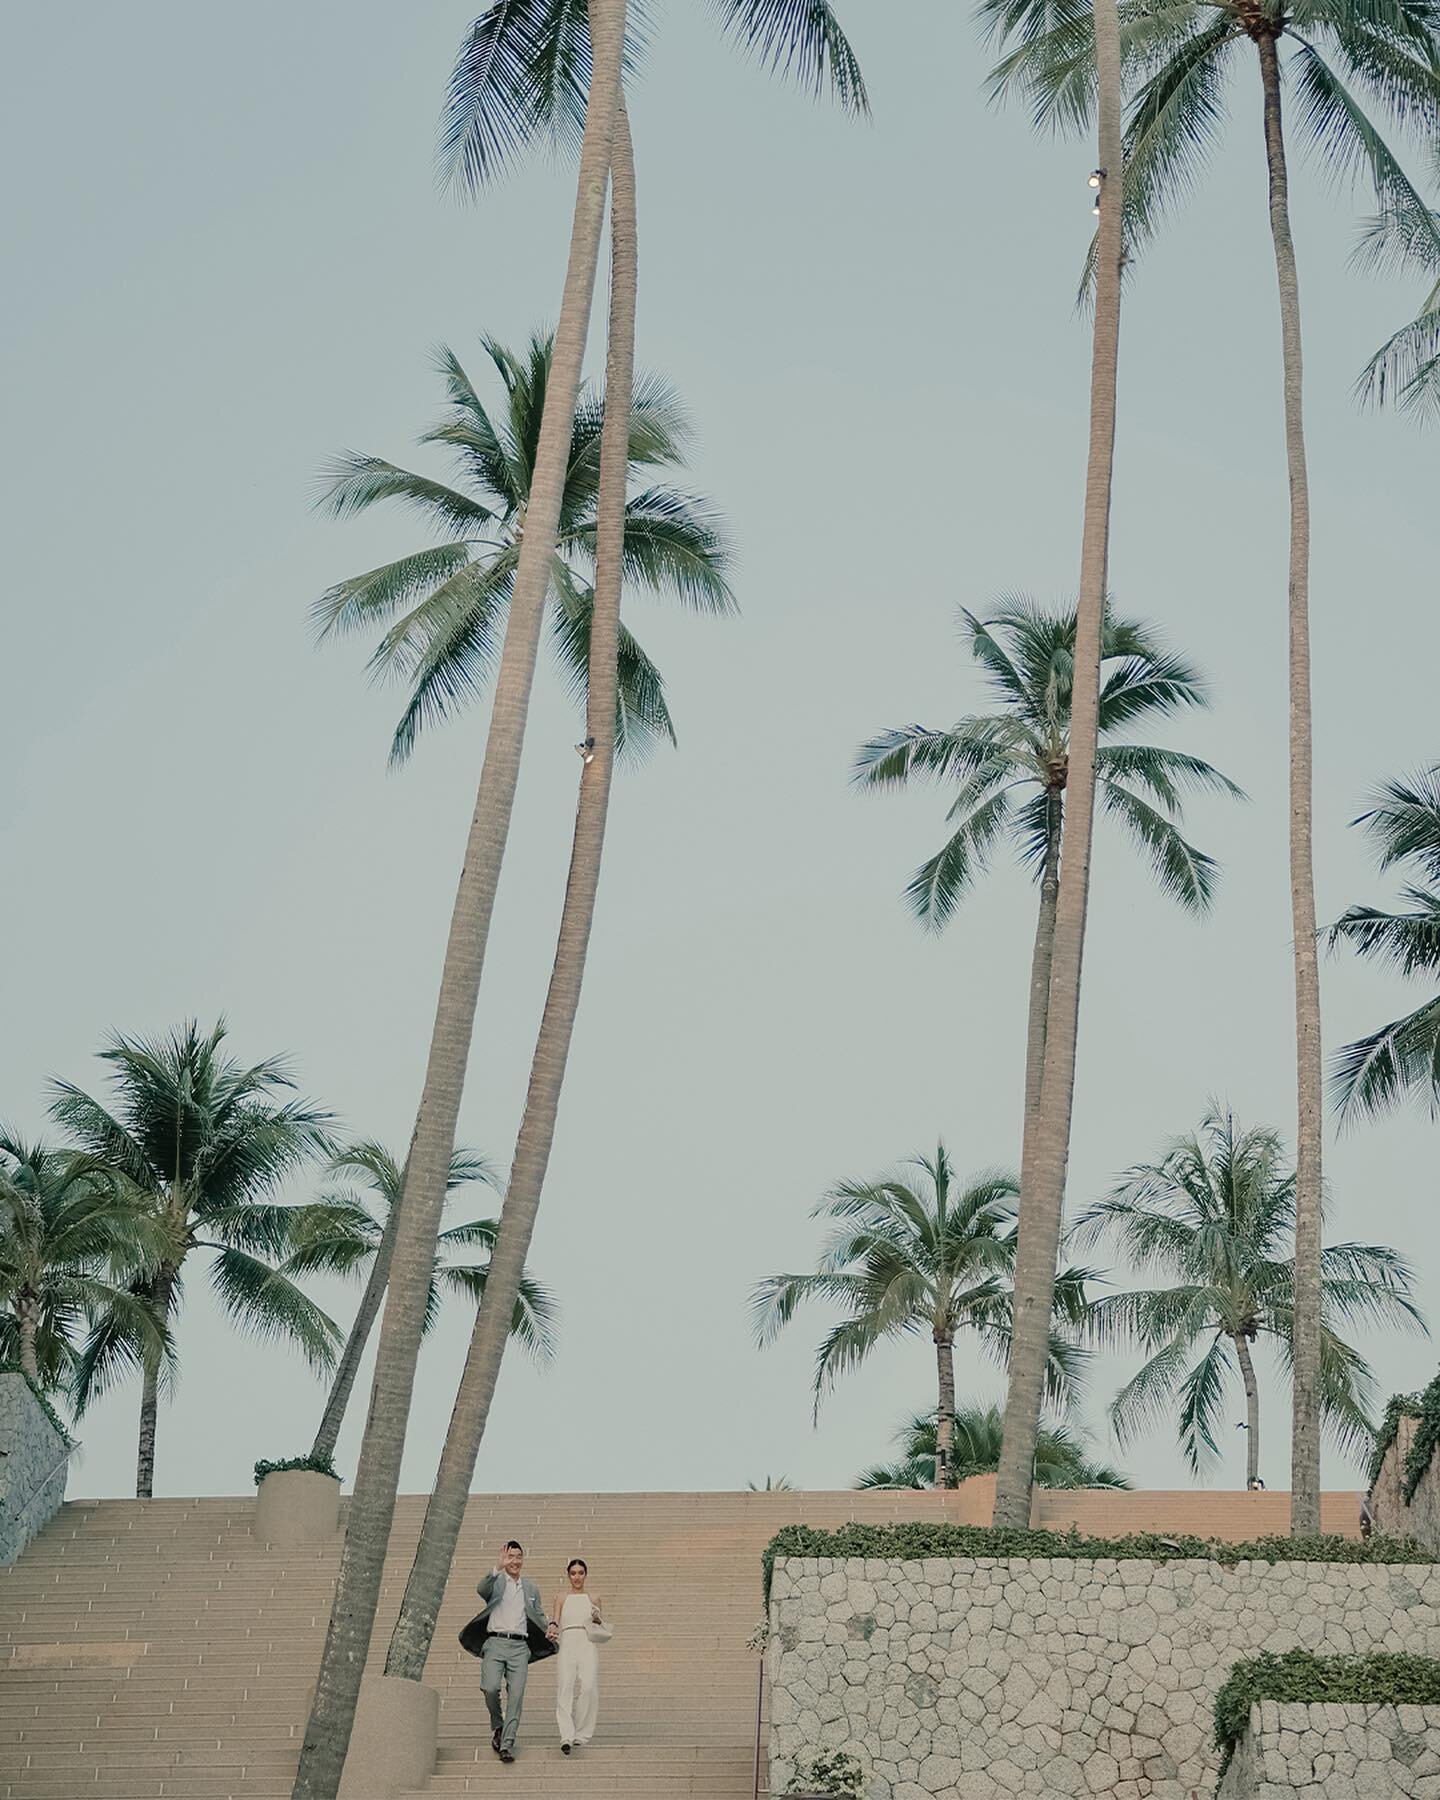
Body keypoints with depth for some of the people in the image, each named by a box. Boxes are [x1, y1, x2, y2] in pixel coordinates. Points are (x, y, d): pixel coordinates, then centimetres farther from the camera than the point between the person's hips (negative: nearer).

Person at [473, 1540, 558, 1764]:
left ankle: (507, 1744, -7)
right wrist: (498, 1568, -29)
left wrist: (550, 1627, 1)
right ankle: (497, 1725, 7)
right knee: (490, 1687, -20)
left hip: (520, 1647, 3)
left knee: (516, 1695, -8)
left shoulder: (531, 1589, 21)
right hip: (495, 1643, -3)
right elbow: (481, 1590, -14)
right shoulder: (496, 1580, 8)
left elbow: (539, 1616, 24)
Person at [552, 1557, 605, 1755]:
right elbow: (556, 1621, 4)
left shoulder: (593, 1600, 16)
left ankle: (581, 1734, -4)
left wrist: (599, 1620, 0)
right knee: (565, 1686, -18)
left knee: (588, 1687, -16)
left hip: (588, 1644, 1)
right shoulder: (561, 1598, 15)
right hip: (567, 1644, -1)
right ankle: (567, 1736, -25)